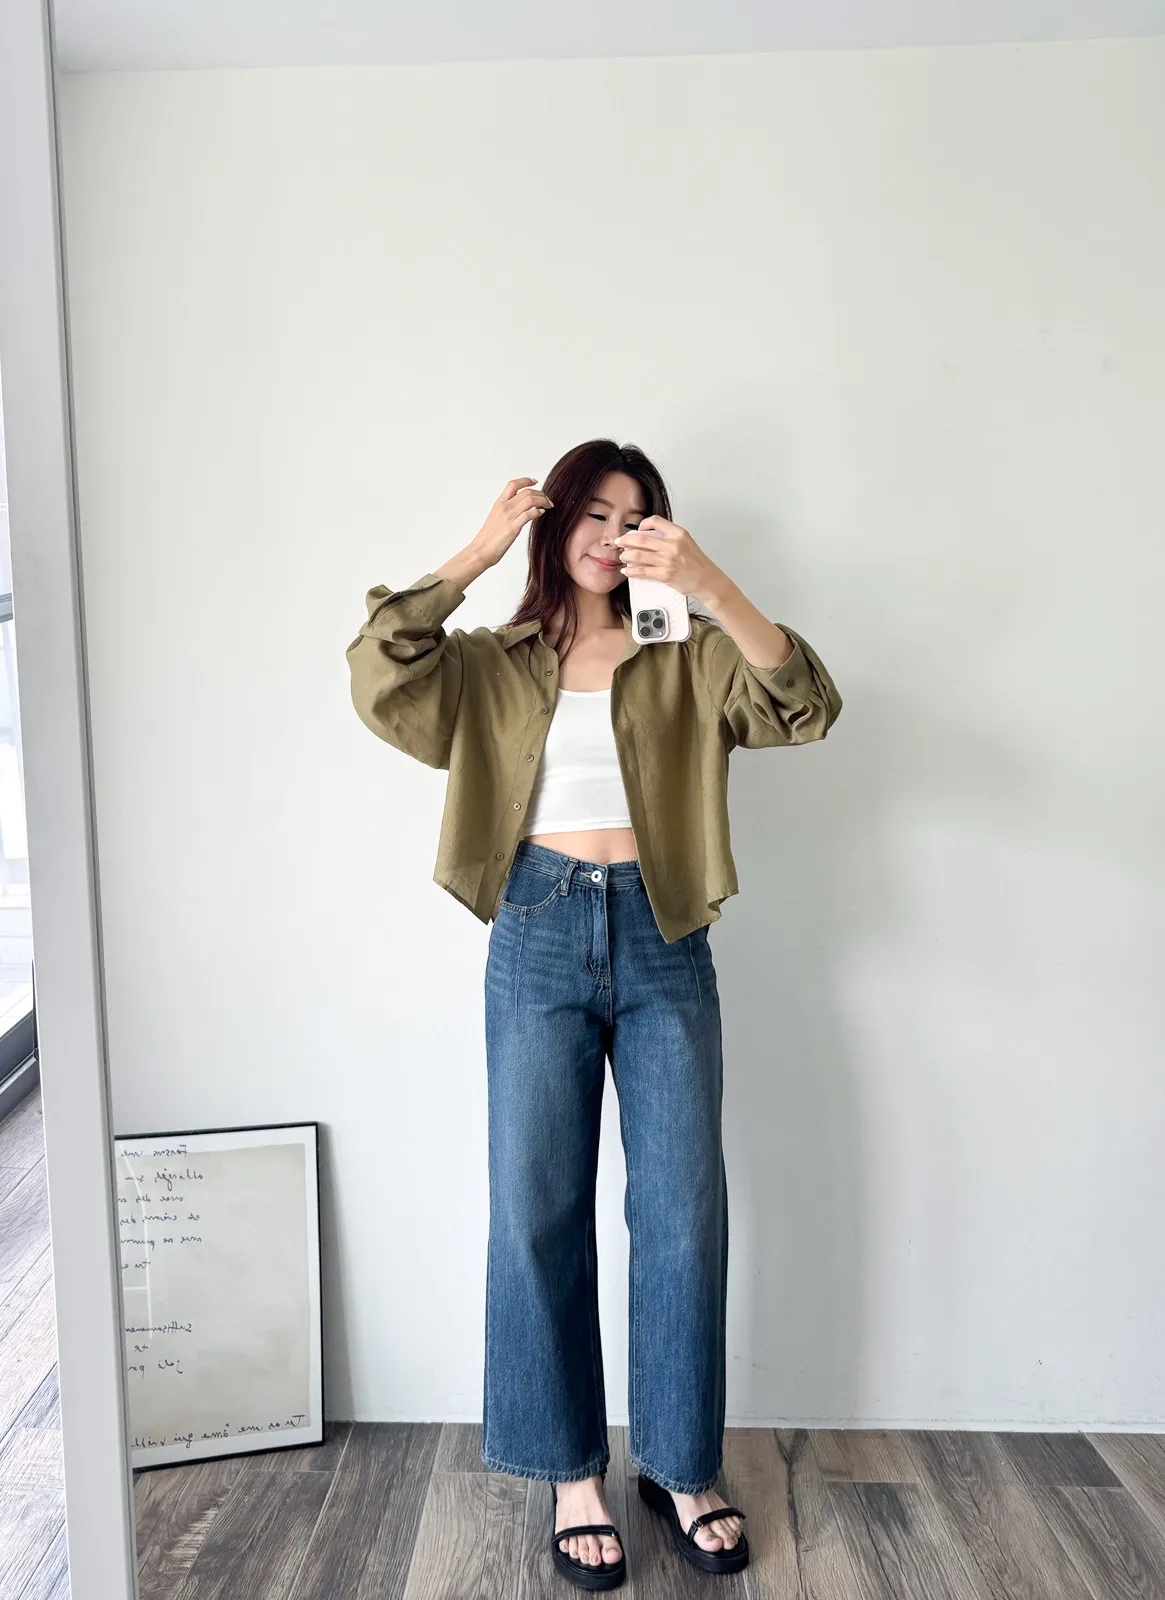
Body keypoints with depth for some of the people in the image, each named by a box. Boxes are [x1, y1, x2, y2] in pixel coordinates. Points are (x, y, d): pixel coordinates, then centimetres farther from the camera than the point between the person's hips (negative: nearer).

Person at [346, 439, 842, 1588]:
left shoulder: (685, 659, 8)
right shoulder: (494, 666, 9)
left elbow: (806, 709, -9)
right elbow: (379, 677, -9)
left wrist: (712, 590, -24)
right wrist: (474, 554, -11)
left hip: (663, 942, 1)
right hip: (538, 942, 0)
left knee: (684, 1211, 4)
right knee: (539, 1213, 4)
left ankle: (681, 1466, 24)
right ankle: (572, 1474, 22)